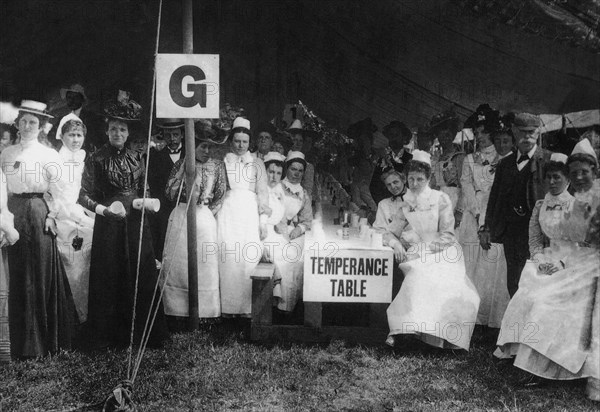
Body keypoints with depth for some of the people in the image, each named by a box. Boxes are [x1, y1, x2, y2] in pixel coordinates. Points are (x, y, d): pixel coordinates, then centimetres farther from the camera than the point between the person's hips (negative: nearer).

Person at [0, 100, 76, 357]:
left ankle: (46, 340, 11)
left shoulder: (49, 155, 2)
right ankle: (22, 341, 18)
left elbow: (57, 190, -2)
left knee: (42, 273, -1)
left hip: (39, 213, -3)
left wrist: (52, 215, -11)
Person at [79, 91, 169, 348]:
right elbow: (84, 196, -2)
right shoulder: (97, 160, 0)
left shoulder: (136, 159, 10)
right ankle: (109, 335, 13)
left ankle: (146, 333, 12)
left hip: (136, 224, 3)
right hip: (108, 225, -3)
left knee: (142, 277, 2)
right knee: (109, 279, 1)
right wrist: (104, 209, -17)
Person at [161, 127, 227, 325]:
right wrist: (184, 169, -6)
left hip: (204, 217, 0)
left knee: (205, 264, 0)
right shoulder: (181, 164, 6)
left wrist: (207, 212, -1)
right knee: (176, 263, 0)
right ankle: (178, 310, 10)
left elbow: (221, 195, 6)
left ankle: (205, 312, 8)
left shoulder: (217, 165, 6)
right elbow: (168, 192, 1)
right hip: (179, 216, 1)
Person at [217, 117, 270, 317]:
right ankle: (228, 306, 0)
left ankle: (246, 306, 2)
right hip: (227, 213, 0)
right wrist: (214, 216, 0)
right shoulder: (223, 162, 13)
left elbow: (262, 192, 7)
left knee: (248, 258, -6)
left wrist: (263, 220, -2)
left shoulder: (257, 163, 12)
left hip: (249, 213, 0)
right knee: (228, 257, -6)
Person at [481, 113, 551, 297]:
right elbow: (495, 196, 15)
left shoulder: (549, 160, -1)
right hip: (510, 229, 5)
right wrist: (486, 227, 9)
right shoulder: (505, 163, 14)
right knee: (513, 282, 10)